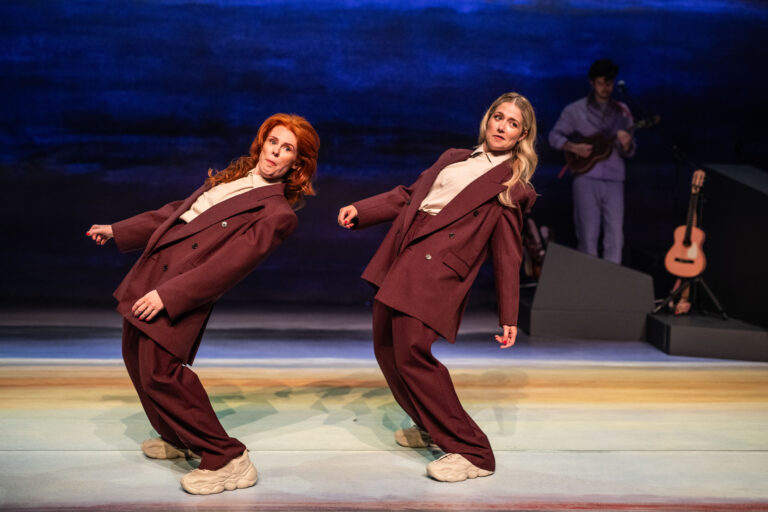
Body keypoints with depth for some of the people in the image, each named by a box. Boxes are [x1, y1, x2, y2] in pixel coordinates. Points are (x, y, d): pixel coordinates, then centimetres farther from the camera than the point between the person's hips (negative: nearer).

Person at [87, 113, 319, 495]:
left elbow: (228, 265, -20)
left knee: (158, 371, -16)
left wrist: (168, 295, -24)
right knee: (136, 359, 17)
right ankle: (179, 439, 37)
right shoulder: (233, 177, 14)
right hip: (147, 276, 9)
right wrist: (117, 231, 26)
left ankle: (227, 460, -5)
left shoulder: (277, 212, -11)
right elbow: (180, 211, 23)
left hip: (180, 293, -9)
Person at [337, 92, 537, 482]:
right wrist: (360, 209, 9)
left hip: (439, 270, -7)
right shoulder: (453, 158, 23)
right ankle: (432, 428, 29)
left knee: (412, 353, -18)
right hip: (400, 258, 7)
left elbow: (507, 254, 3)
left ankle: (473, 454, -9)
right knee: (386, 349, 8)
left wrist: (508, 317, -1)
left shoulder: (513, 186, 6)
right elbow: (409, 195, 23)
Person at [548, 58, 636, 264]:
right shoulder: (575, 110, 5)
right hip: (586, 178, -2)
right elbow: (554, 136, 6)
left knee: (615, 236, -1)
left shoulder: (622, 111, 11)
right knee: (588, 235, 0)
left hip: (614, 179, 2)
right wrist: (573, 147, -11)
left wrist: (626, 144, -12)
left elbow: (629, 153, 11)